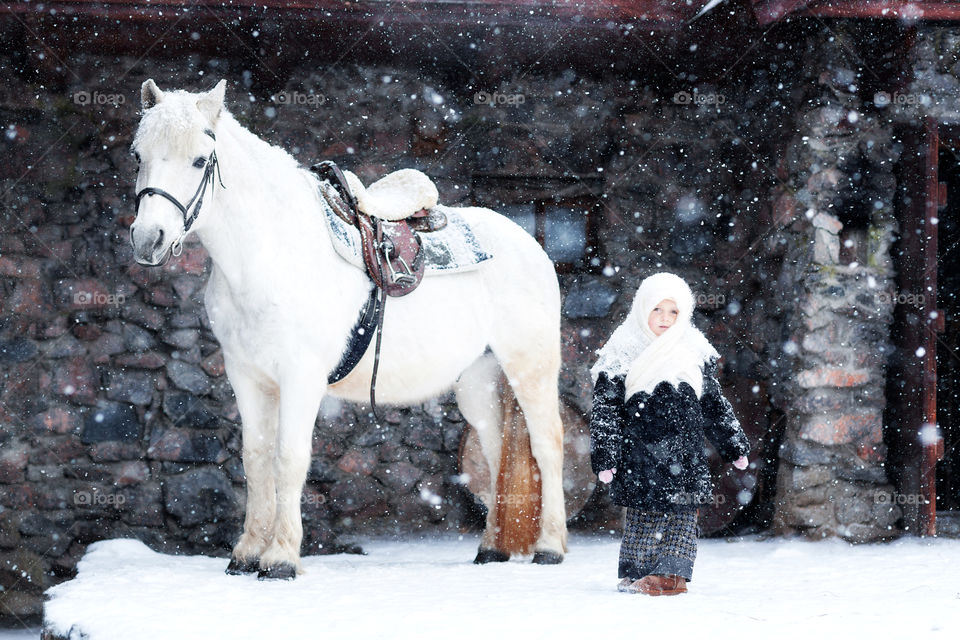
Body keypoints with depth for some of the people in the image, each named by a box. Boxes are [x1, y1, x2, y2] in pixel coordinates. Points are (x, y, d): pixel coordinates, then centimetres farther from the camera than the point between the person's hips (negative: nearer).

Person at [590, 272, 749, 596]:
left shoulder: (695, 353, 9)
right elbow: (606, 408, -2)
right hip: (640, 457, -3)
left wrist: (734, 445, 15)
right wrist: (605, 457, -8)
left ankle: (671, 573, -2)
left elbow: (715, 405, 17)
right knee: (643, 518, -1)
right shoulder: (622, 355, -1)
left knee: (683, 516, -3)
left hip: (684, 456, 3)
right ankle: (635, 575, 7)